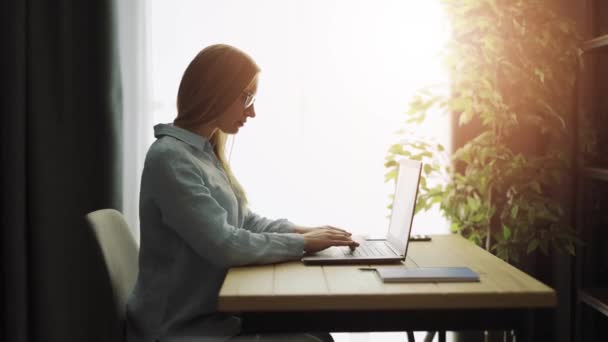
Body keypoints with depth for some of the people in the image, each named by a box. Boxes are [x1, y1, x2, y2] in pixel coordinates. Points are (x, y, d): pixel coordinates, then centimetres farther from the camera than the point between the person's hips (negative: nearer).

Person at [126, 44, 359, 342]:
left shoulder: (205, 151, 9)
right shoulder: (170, 158, -20)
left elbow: (244, 221, 13)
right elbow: (224, 245, -24)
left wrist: (301, 231, -2)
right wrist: (302, 243, -14)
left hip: (213, 313, 8)